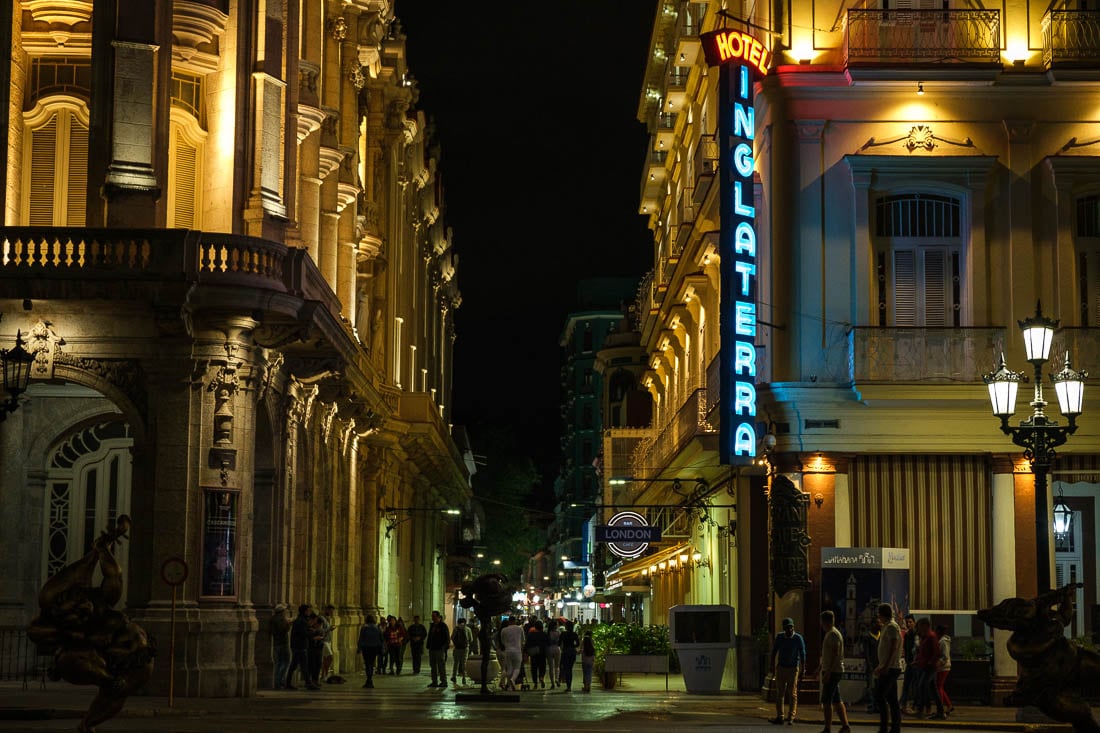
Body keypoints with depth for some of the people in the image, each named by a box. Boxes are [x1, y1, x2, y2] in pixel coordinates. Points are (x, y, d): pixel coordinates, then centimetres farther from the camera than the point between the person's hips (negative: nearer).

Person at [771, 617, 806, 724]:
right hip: (781, 667, 3)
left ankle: (791, 718, -3)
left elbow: (802, 654, -10)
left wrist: (802, 670, -14)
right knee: (779, 693, 2)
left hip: (793, 668, -3)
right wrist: (773, 667, 5)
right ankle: (779, 717, 5)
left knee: (792, 693, -5)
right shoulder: (779, 636, -2)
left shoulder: (798, 638, -11)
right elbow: (774, 651, 7)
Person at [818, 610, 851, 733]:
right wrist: (821, 667, 31)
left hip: (832, 672, -10)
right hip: (833, 671, 10)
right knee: (836, 700, 12)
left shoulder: (833, 634, -15)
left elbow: (834, 654, -22)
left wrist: (827, 672, -25)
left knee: (826, 701, -8)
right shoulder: (830, 633, 17)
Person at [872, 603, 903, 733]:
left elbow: (893, 648, -22)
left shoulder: (891, 627, -12)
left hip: (890, 668, -10)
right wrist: (880, 666, 26)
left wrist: (886, 666, -28)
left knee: (879, 697, -13)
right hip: (889, 668, 10)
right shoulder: (887, 627, 19)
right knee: (892, 699, 9)